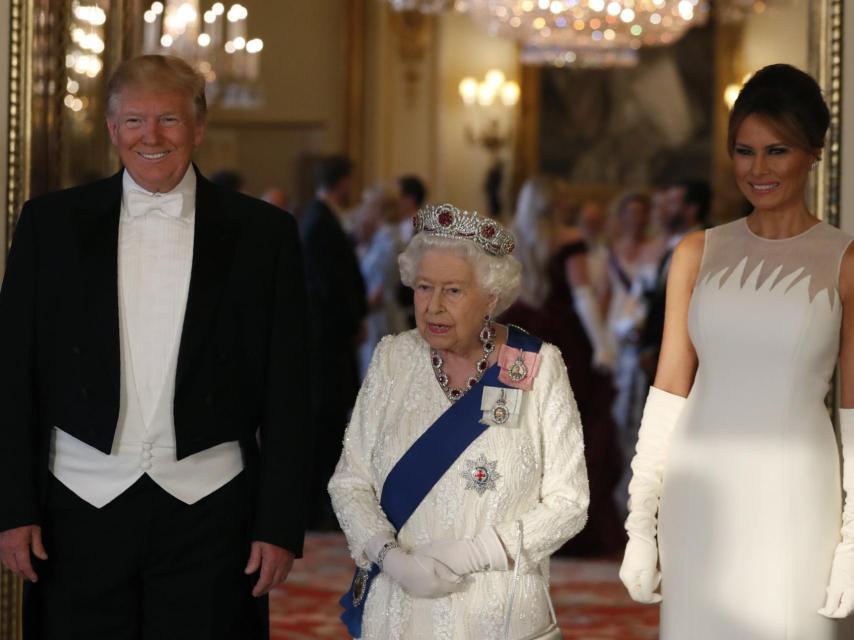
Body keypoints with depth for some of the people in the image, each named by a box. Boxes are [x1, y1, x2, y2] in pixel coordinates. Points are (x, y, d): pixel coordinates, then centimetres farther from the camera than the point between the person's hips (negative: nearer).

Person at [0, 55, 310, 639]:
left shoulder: (263, 233, 3)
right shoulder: (51, 223, 5)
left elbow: (286, 392, 3)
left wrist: (280, 525, -2)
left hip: (208, 508, -1)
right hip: (81, 505, 1)